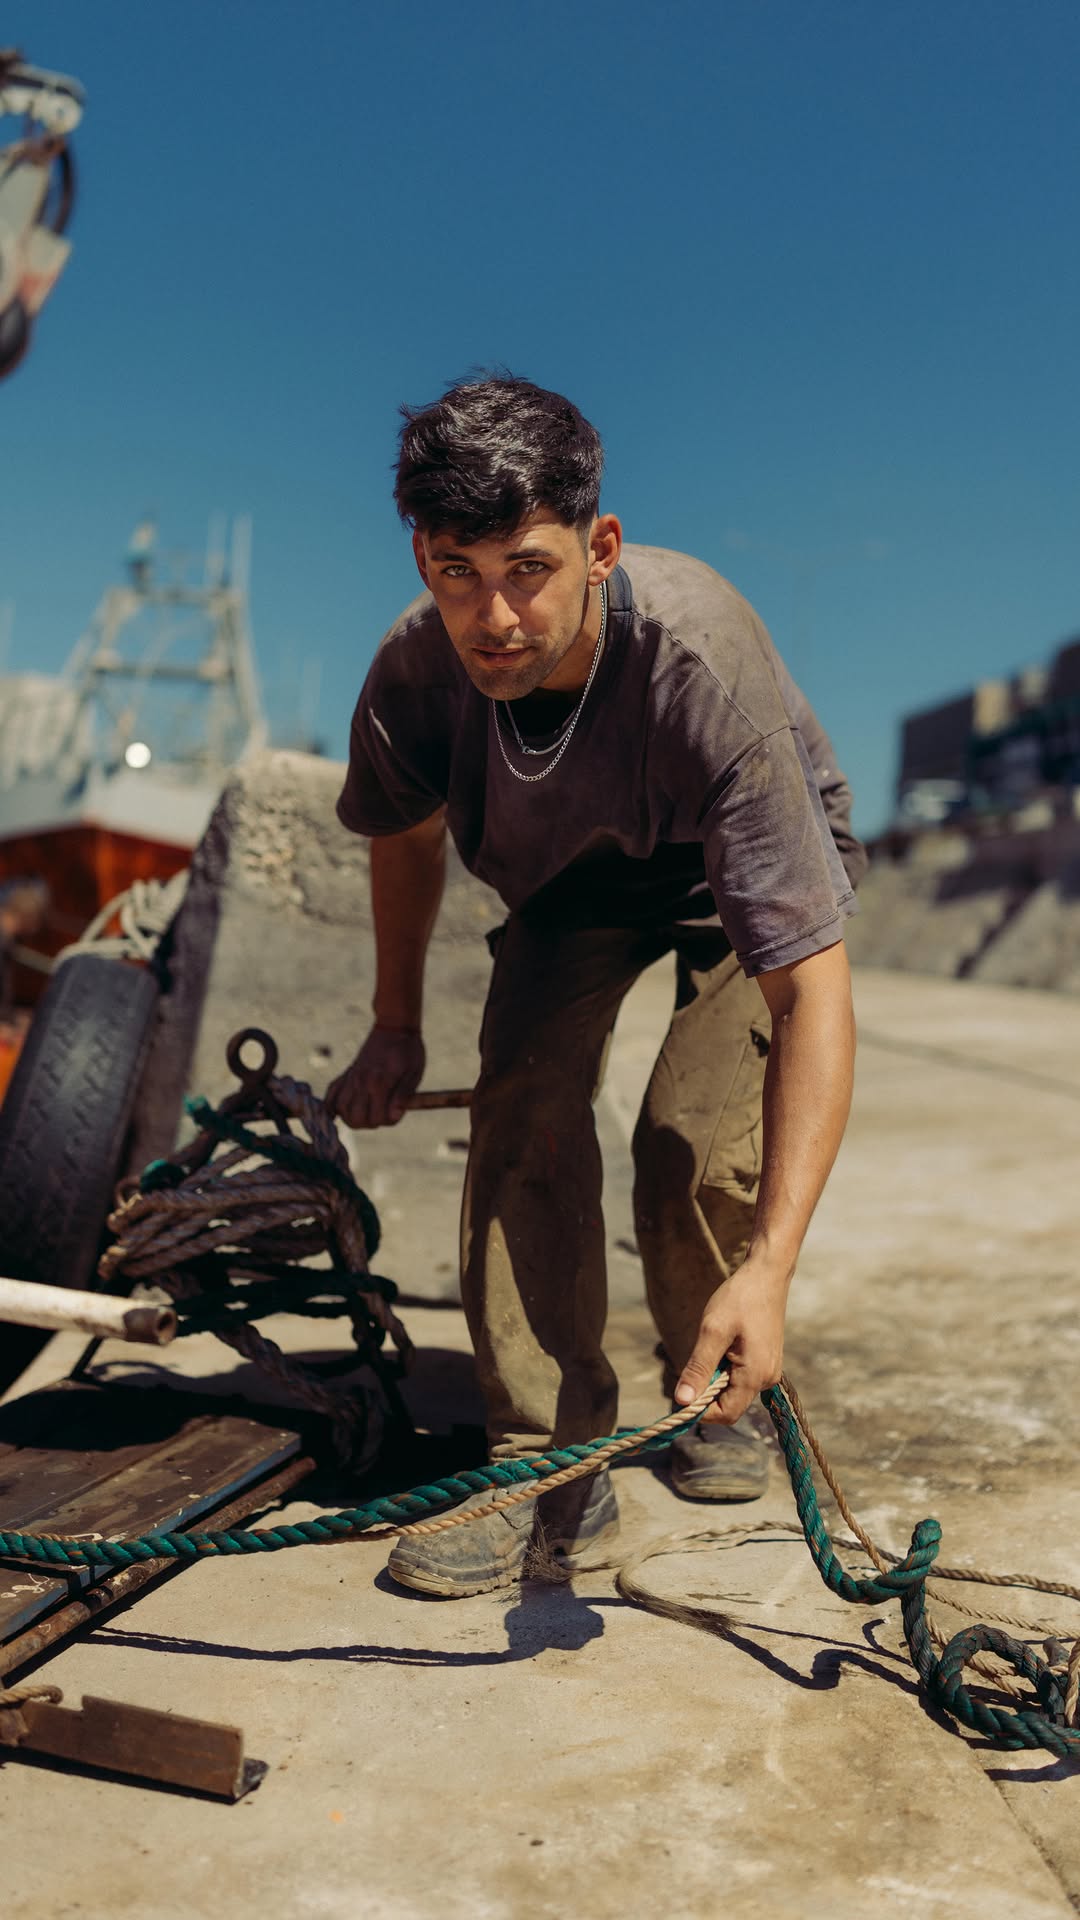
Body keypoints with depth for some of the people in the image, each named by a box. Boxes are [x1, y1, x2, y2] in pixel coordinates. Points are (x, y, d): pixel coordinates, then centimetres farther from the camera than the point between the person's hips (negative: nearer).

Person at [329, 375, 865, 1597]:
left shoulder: (702, 667, -41)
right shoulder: (417, 667, -27)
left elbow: (813, 989, -43)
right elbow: (407, 829, 0)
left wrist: (770, 1265, -50)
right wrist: (395, 1025, 7)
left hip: (750, 871, -3)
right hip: (575, 875, 3)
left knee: (696, 1143, -22)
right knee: (523, 1105, -20)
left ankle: (712, 1394, 10)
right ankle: (550, 1460, -9)